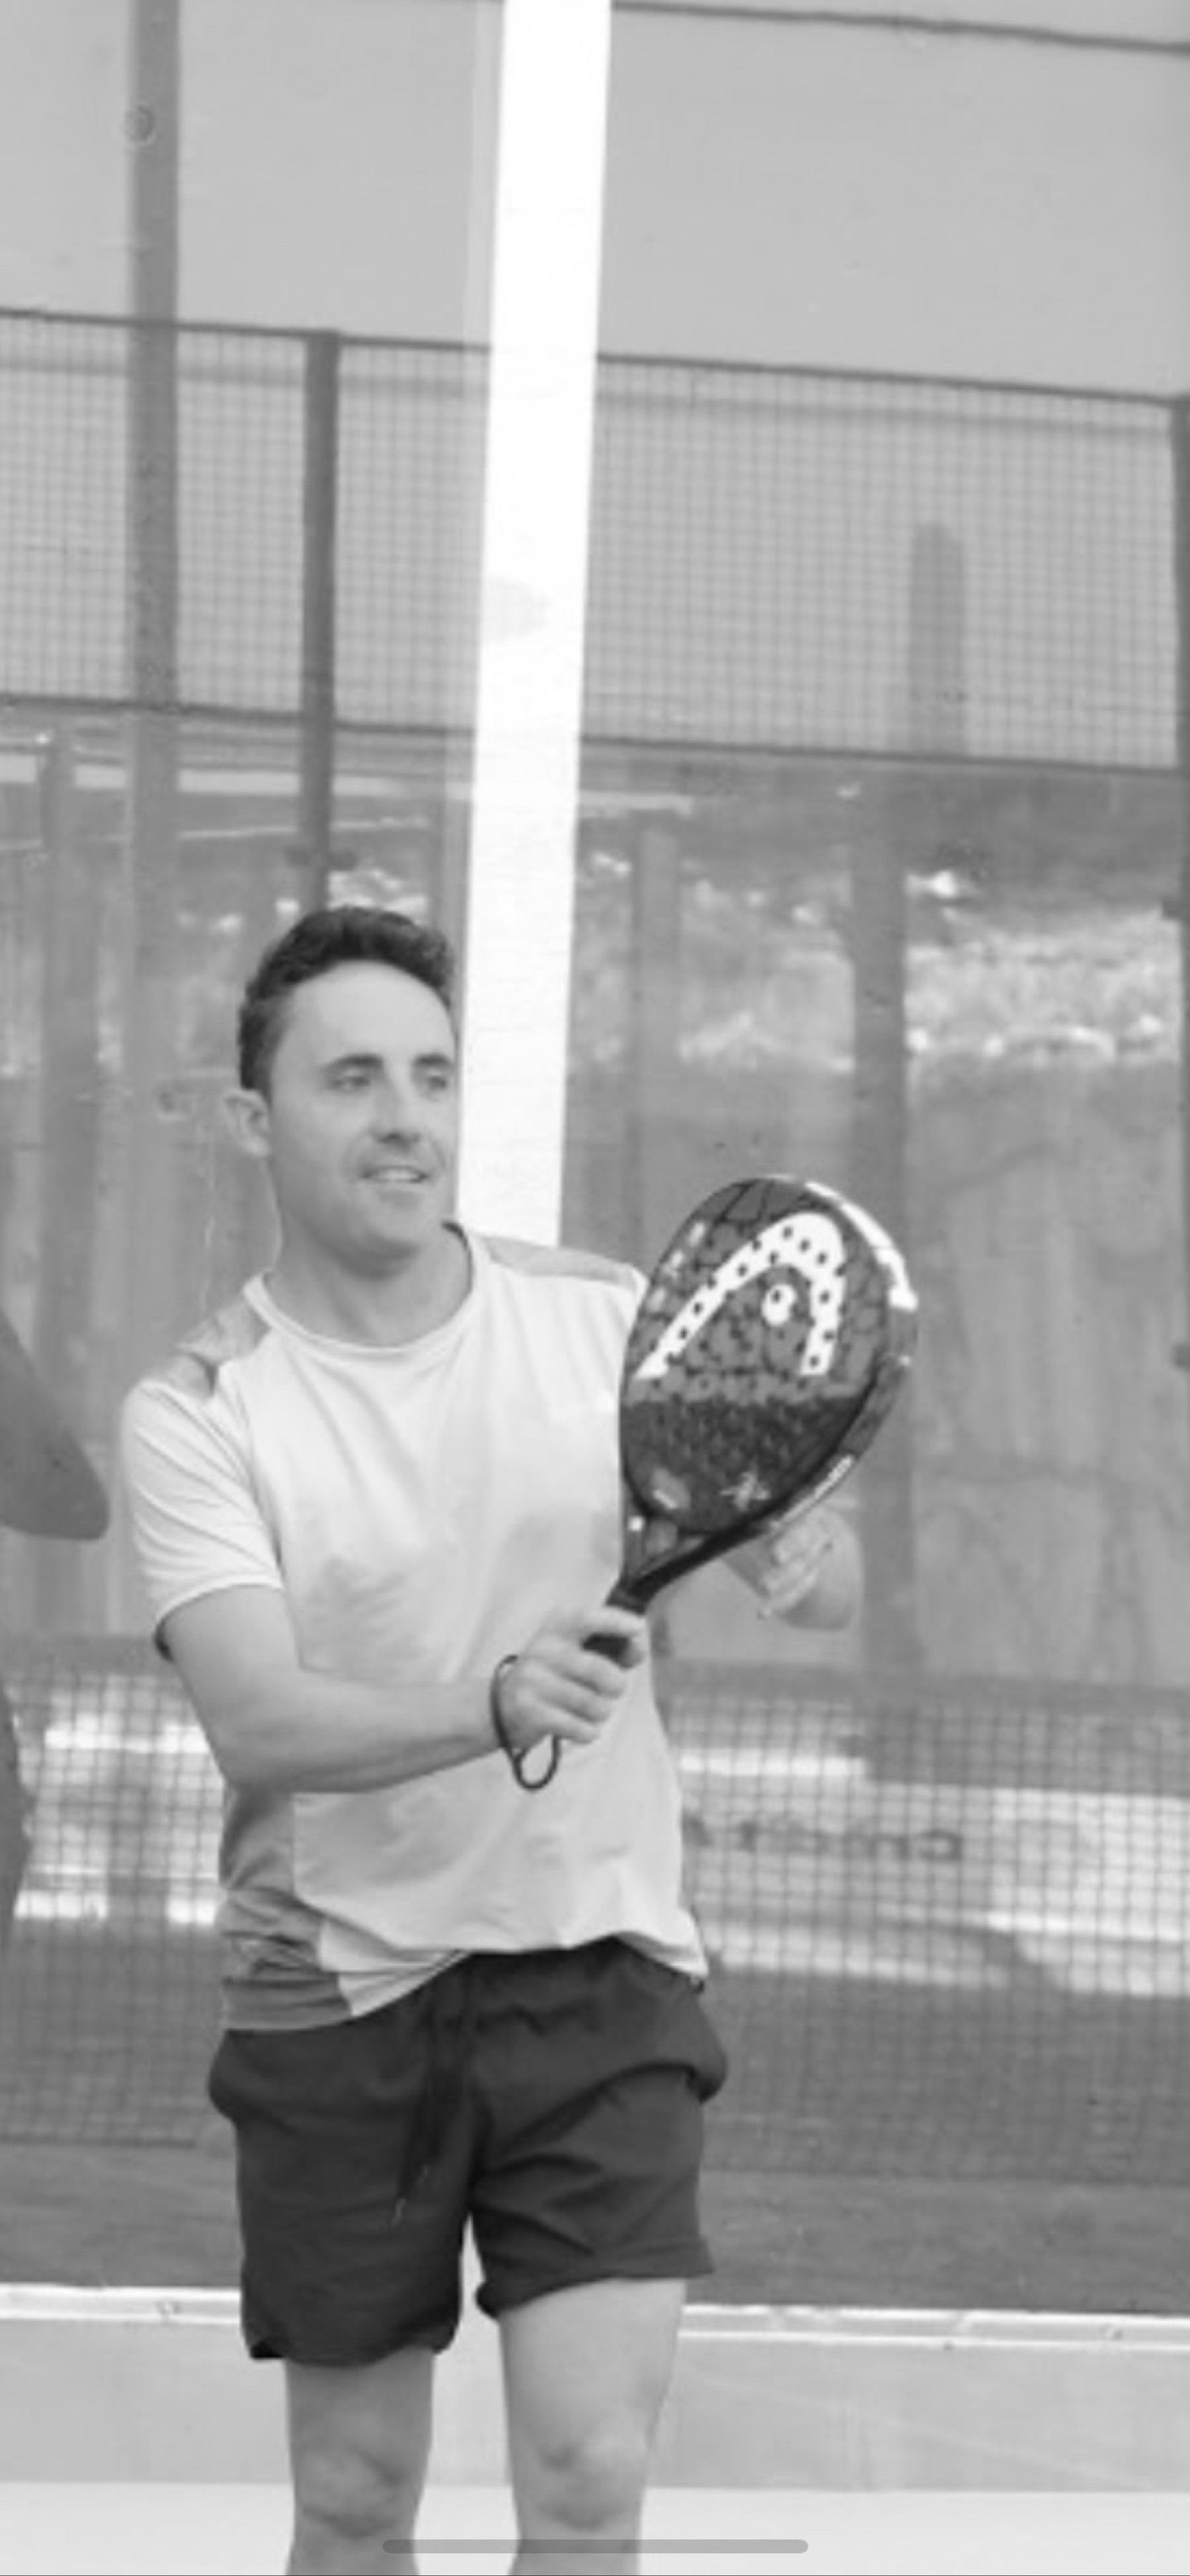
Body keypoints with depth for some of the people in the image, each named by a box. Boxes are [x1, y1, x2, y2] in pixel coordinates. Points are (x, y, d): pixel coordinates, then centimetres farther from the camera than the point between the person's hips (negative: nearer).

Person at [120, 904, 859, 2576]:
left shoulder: (609, 1322, 1)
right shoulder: (197, 1414, -7)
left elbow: (825, 1587, 3)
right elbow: (257, 1722, -20)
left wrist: (802, 1556, -22)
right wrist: (495, 1706, -38)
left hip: (600, 1968, 1)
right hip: (339, 2000, -1)